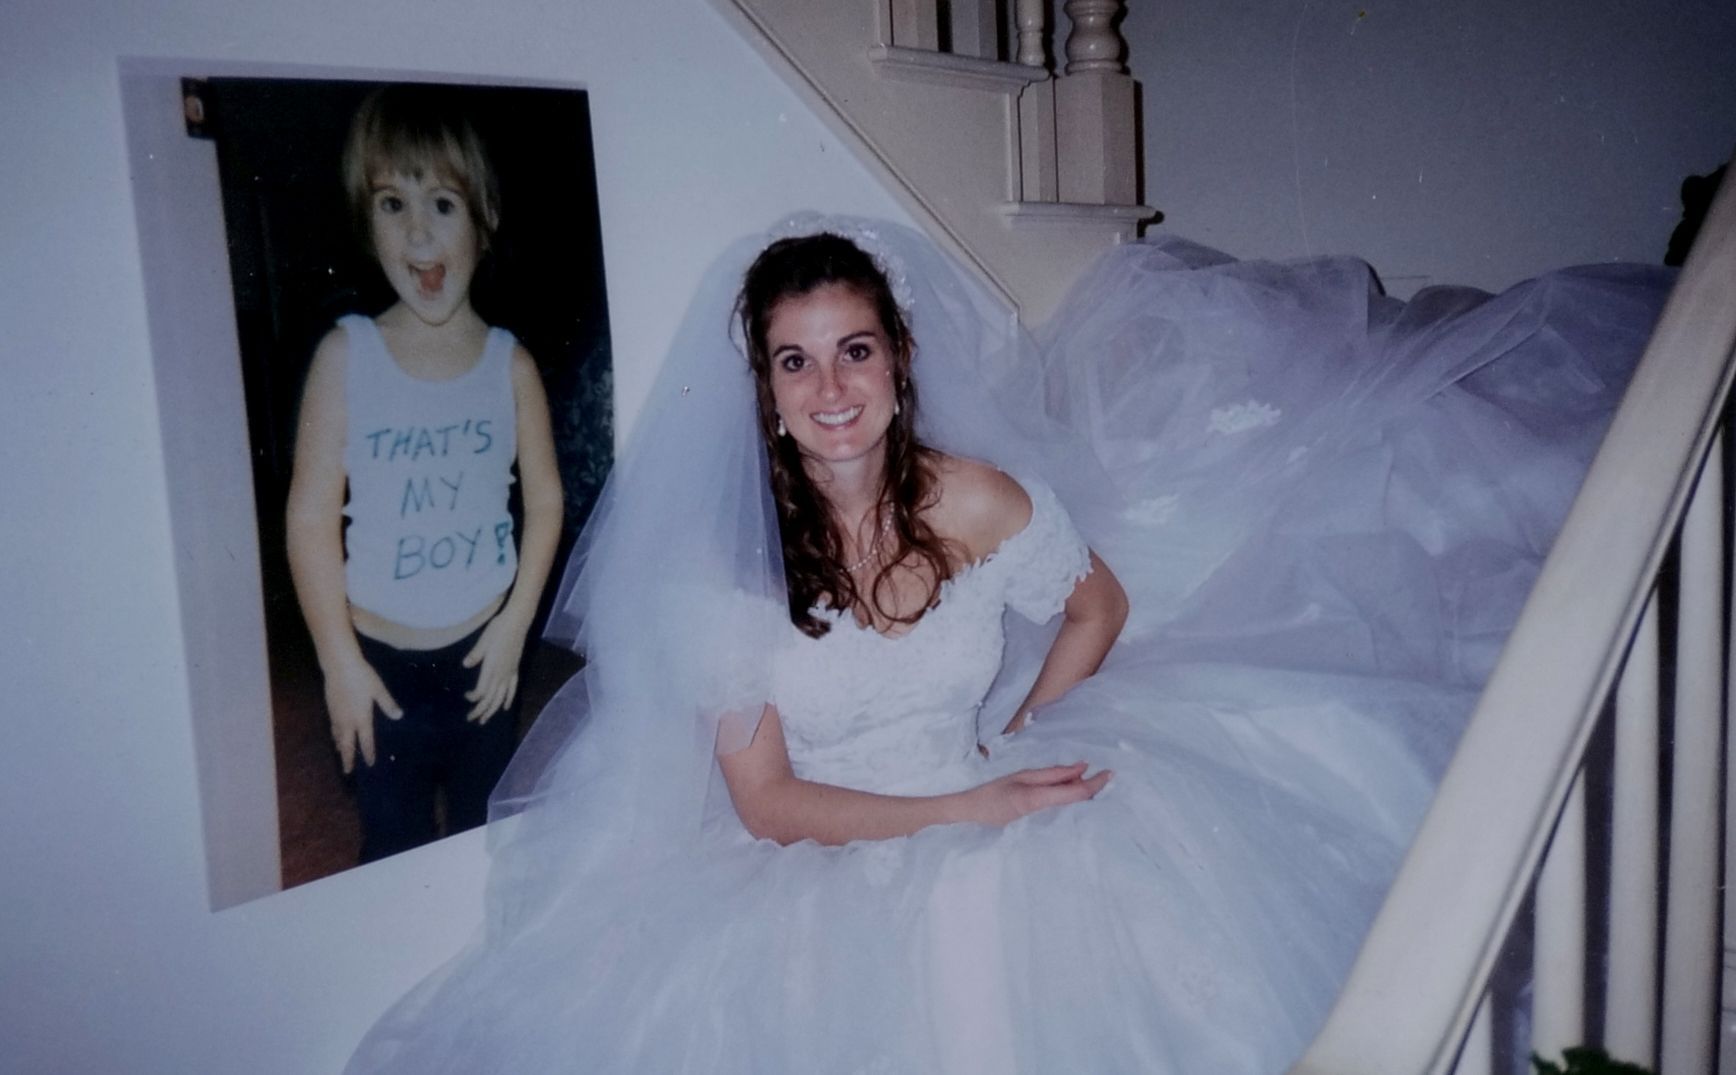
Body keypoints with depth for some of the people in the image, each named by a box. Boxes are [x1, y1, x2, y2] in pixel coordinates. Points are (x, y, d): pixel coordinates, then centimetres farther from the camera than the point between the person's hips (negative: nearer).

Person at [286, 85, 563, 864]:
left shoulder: (510, 363, -5)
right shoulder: (345, 355, -10)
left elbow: (545, 499, 2)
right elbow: (311, 517, -8)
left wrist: (515, 624, -4)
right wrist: (339, 661, -8)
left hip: (484, 654, 1)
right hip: (381, 662, -1)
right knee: (394, 853, 13)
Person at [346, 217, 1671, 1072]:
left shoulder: (978, 500, -6)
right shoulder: (722, 561, -11)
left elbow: (1101, 605, 13)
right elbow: (764, 803, -10)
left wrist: (1021, 737, -2)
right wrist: (963, 808, -17)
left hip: (991, 820, 2)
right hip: (814, 871, -1)